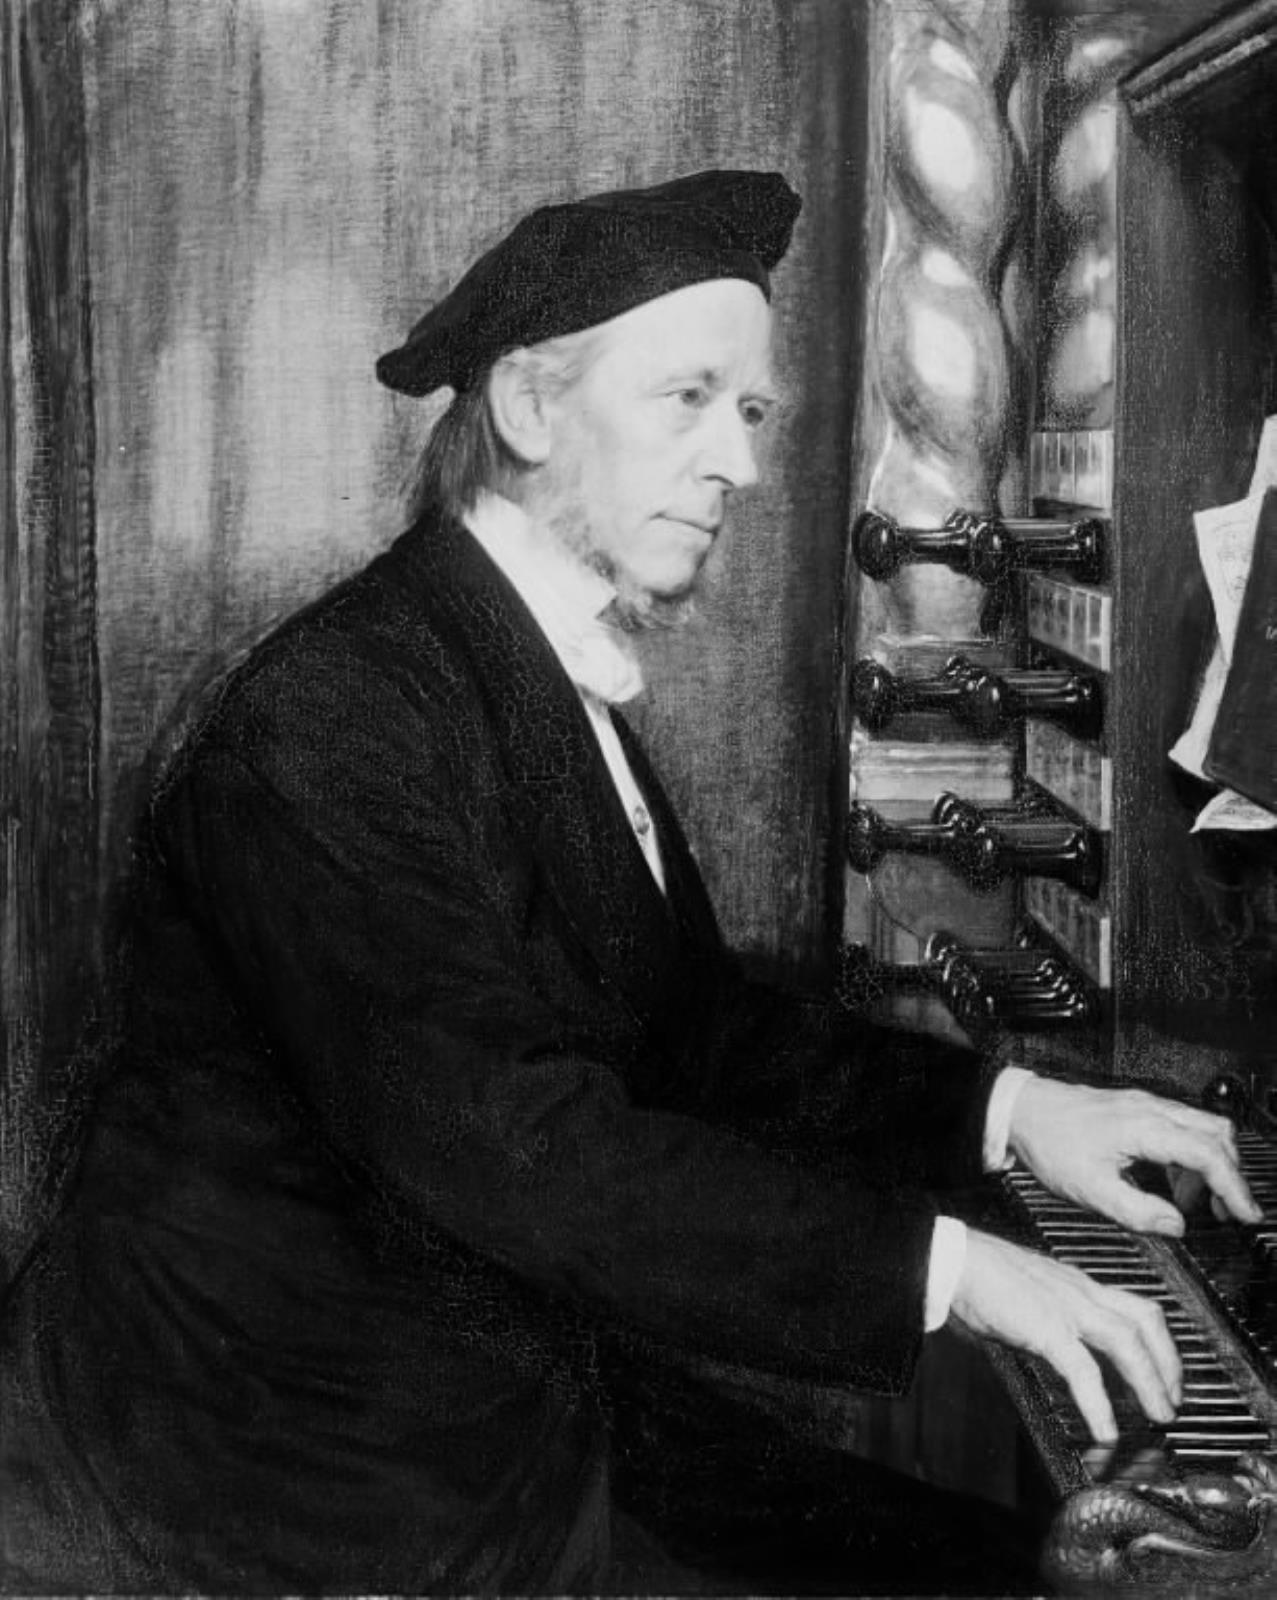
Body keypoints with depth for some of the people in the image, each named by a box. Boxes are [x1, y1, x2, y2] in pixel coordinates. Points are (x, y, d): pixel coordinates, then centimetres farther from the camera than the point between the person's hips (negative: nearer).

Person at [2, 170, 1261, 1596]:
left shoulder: (567, 692, 10)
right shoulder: (334, 715, -21)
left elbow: (696, 1028, 10)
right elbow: (506, 1141, -28)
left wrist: (1007, 1108, -2)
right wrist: (942, 1264, -27)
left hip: (528, 1394, 9)